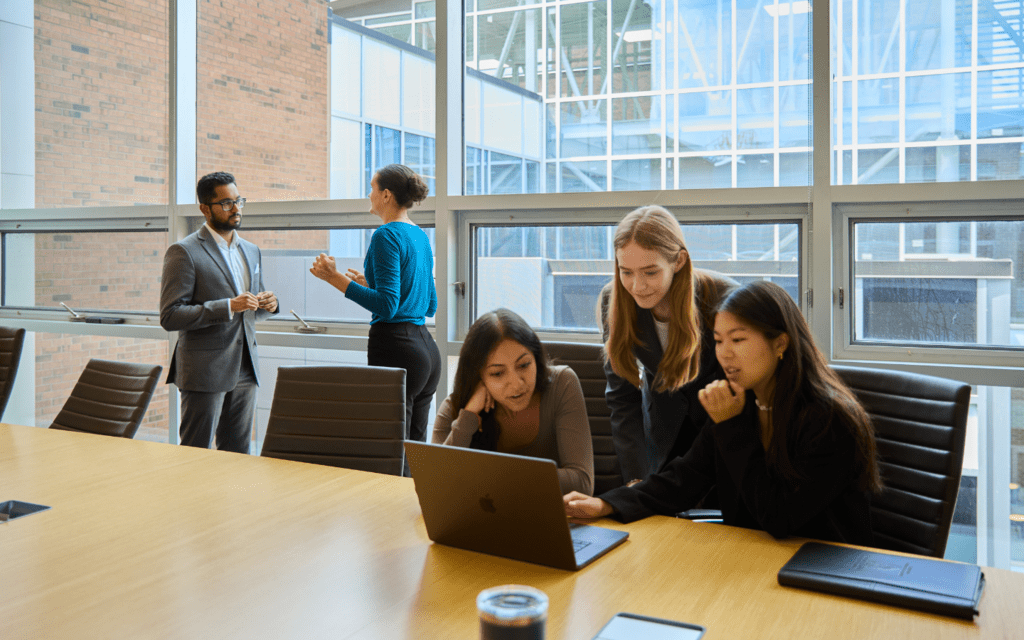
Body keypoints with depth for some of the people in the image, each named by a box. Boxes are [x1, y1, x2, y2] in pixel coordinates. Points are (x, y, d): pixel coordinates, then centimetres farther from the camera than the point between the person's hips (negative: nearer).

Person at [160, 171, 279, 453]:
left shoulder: (251, 251, 15)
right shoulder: (183, 252, -8)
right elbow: (170, 316, -14)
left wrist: (268, 303, 0)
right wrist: (228, 307, -22)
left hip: (245, 369, 6)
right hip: (205, 370, -6)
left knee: (237, 454, 11)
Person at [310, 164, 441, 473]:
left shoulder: (388, 234, -11)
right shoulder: (421, 236, 15)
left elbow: (387, 306, -20)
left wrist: (337, 278, -17)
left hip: (395, 348, -9)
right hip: (426, 347, 9)